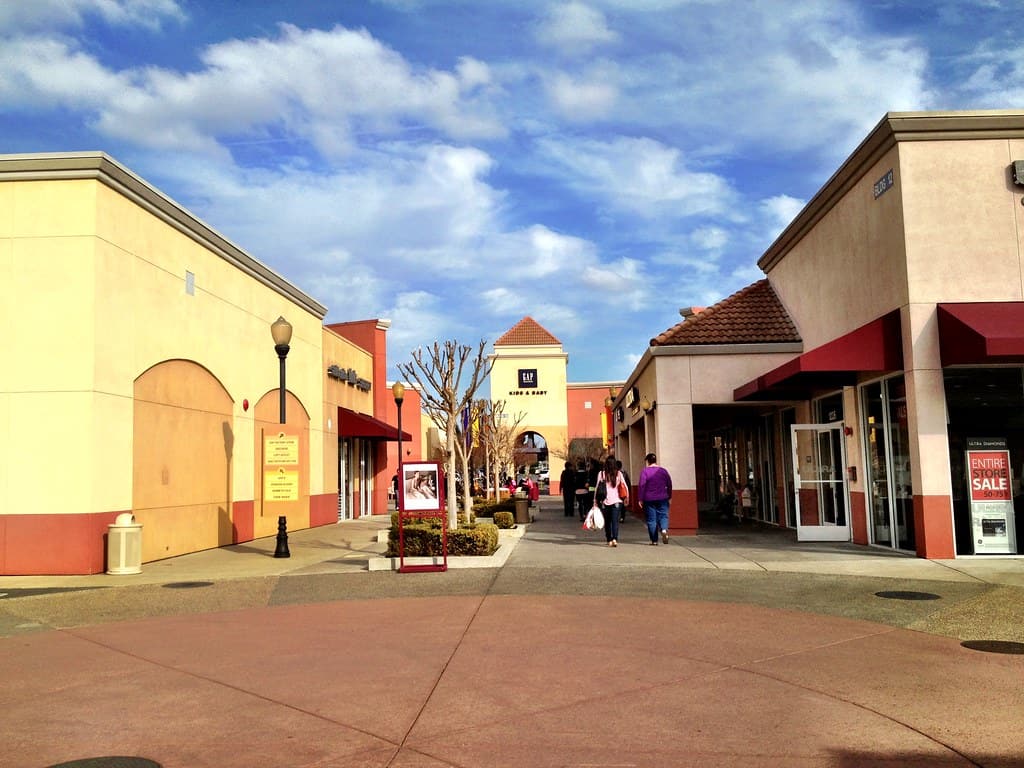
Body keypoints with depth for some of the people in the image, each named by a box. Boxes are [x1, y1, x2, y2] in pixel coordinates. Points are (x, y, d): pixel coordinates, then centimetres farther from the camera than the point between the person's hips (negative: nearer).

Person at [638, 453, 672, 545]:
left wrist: (640, 499, -5)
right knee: (663, 516, 6)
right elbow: (669, 485, 10)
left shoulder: (644, 471, -5)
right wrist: (669, 497, 21)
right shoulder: (663, 470, 5)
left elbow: (642, 485, -10)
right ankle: (664, 529, -24)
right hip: (662, 499, 2)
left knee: (651, 519, 4)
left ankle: (654, 541, 4)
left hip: (649, 499, -2)